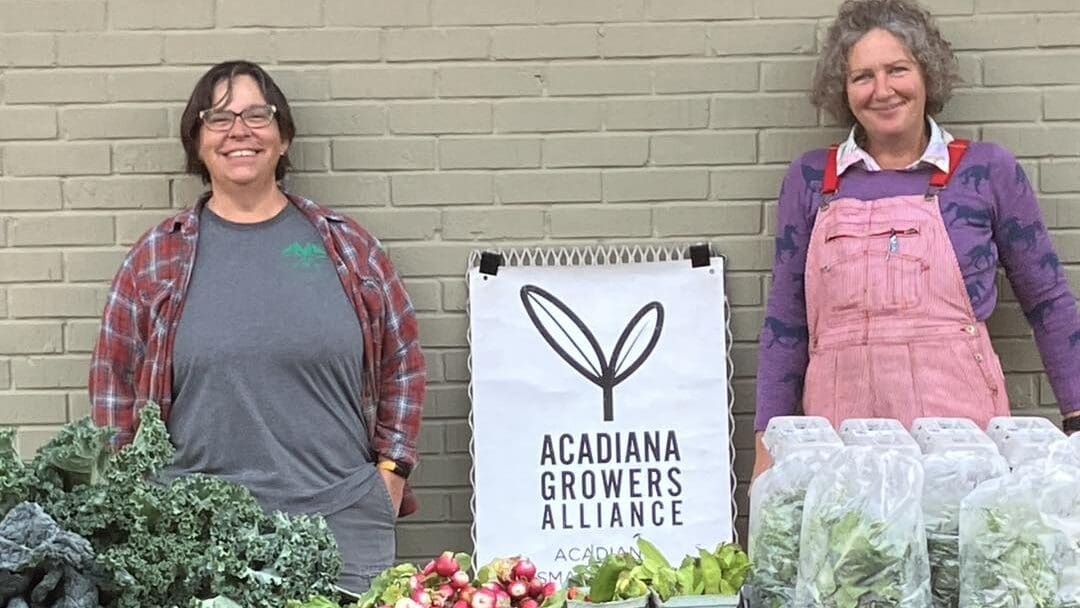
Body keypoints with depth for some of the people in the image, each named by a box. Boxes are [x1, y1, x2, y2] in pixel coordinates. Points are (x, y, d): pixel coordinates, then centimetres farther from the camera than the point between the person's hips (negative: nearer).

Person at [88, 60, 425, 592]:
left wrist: (390, 471, 5)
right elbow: (115, 383, 9)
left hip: (345, 519, 1)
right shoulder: (156, 257, 6)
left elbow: (402, 363, 12)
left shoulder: (348, 246, 7)